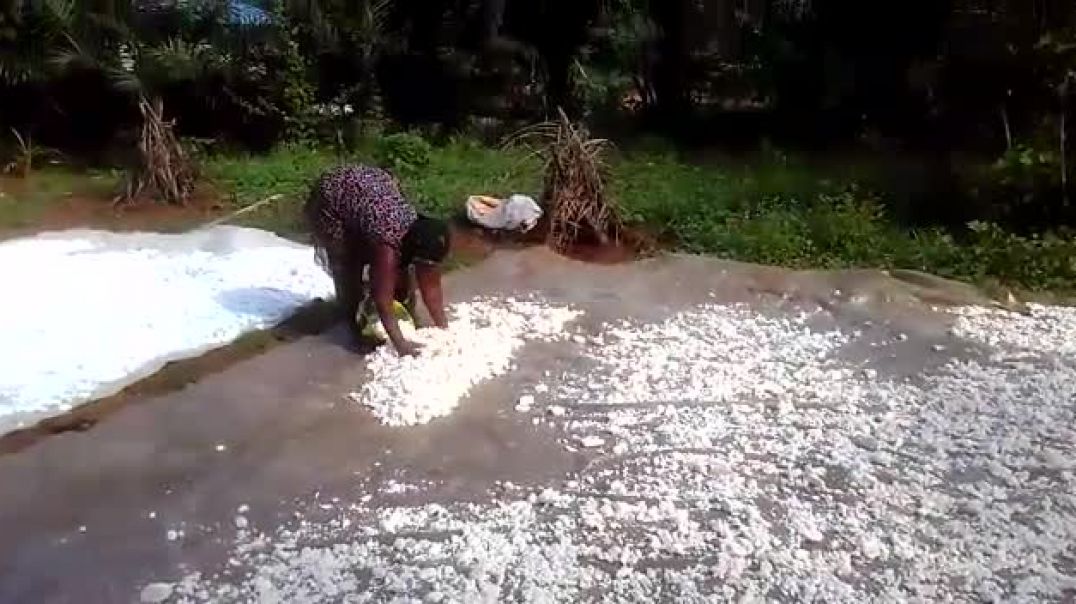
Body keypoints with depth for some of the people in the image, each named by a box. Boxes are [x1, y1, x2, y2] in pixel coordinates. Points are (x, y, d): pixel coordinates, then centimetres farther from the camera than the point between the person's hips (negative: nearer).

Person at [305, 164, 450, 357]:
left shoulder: (422, 235, -18)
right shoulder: (387, 242, -36)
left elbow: (432, 287, -9)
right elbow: (382, 299, -32)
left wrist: (443, 329, -8)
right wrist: (400, 343, -30)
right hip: (331, 199, -6)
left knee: (399, 267, 2)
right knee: (348, 266, -9)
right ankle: (355, 323, 8)